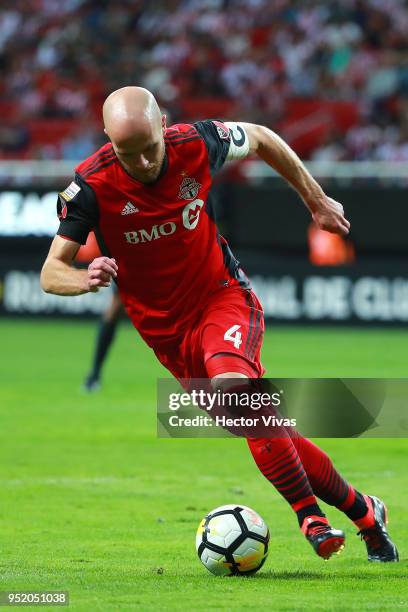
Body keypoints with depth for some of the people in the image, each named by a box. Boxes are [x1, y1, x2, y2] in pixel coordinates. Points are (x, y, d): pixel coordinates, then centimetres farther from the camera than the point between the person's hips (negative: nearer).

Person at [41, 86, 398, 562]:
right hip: (166, 330, 1)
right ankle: (363, 513, 15)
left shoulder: (197, 144, -14)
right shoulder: (91, 186, -18)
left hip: (223, 296, -1)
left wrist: (317, 201, 14)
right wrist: (86, 280, -40)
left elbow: (261, 139, 8)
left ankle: (309, 513, -26)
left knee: (231, 384, -32)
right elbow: (51, 272, -17)